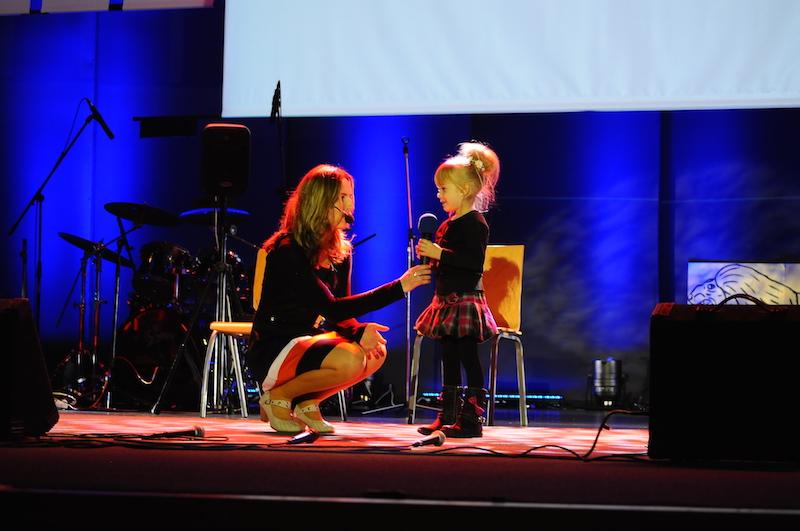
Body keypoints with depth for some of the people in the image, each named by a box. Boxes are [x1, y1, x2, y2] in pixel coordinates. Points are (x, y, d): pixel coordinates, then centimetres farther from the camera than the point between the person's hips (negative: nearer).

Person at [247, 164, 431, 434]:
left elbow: (340, 315, 7)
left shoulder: (340, 251, 5)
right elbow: (331, 308, -27)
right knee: (349, 360, -30)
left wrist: (359, 331, -19)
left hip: (308, 339, 8)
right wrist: (398, 287, -31)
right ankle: (278, 397, -7)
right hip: (272, 349, -8)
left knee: (376, 351, -13)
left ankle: (307, 403, 3)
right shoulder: (287, 249, -20)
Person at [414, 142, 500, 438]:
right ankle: (448, 417, 19)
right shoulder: (449, 222, 16)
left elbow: (474, 260, -24)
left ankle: (472, 418, -4)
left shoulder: (475, 223, -13)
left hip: (466, 300, -10)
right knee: (449, 358, 13)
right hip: (447, 301, 10)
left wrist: (439, 253, -24)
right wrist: (428, 255, 9)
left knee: (468, 358, -7)